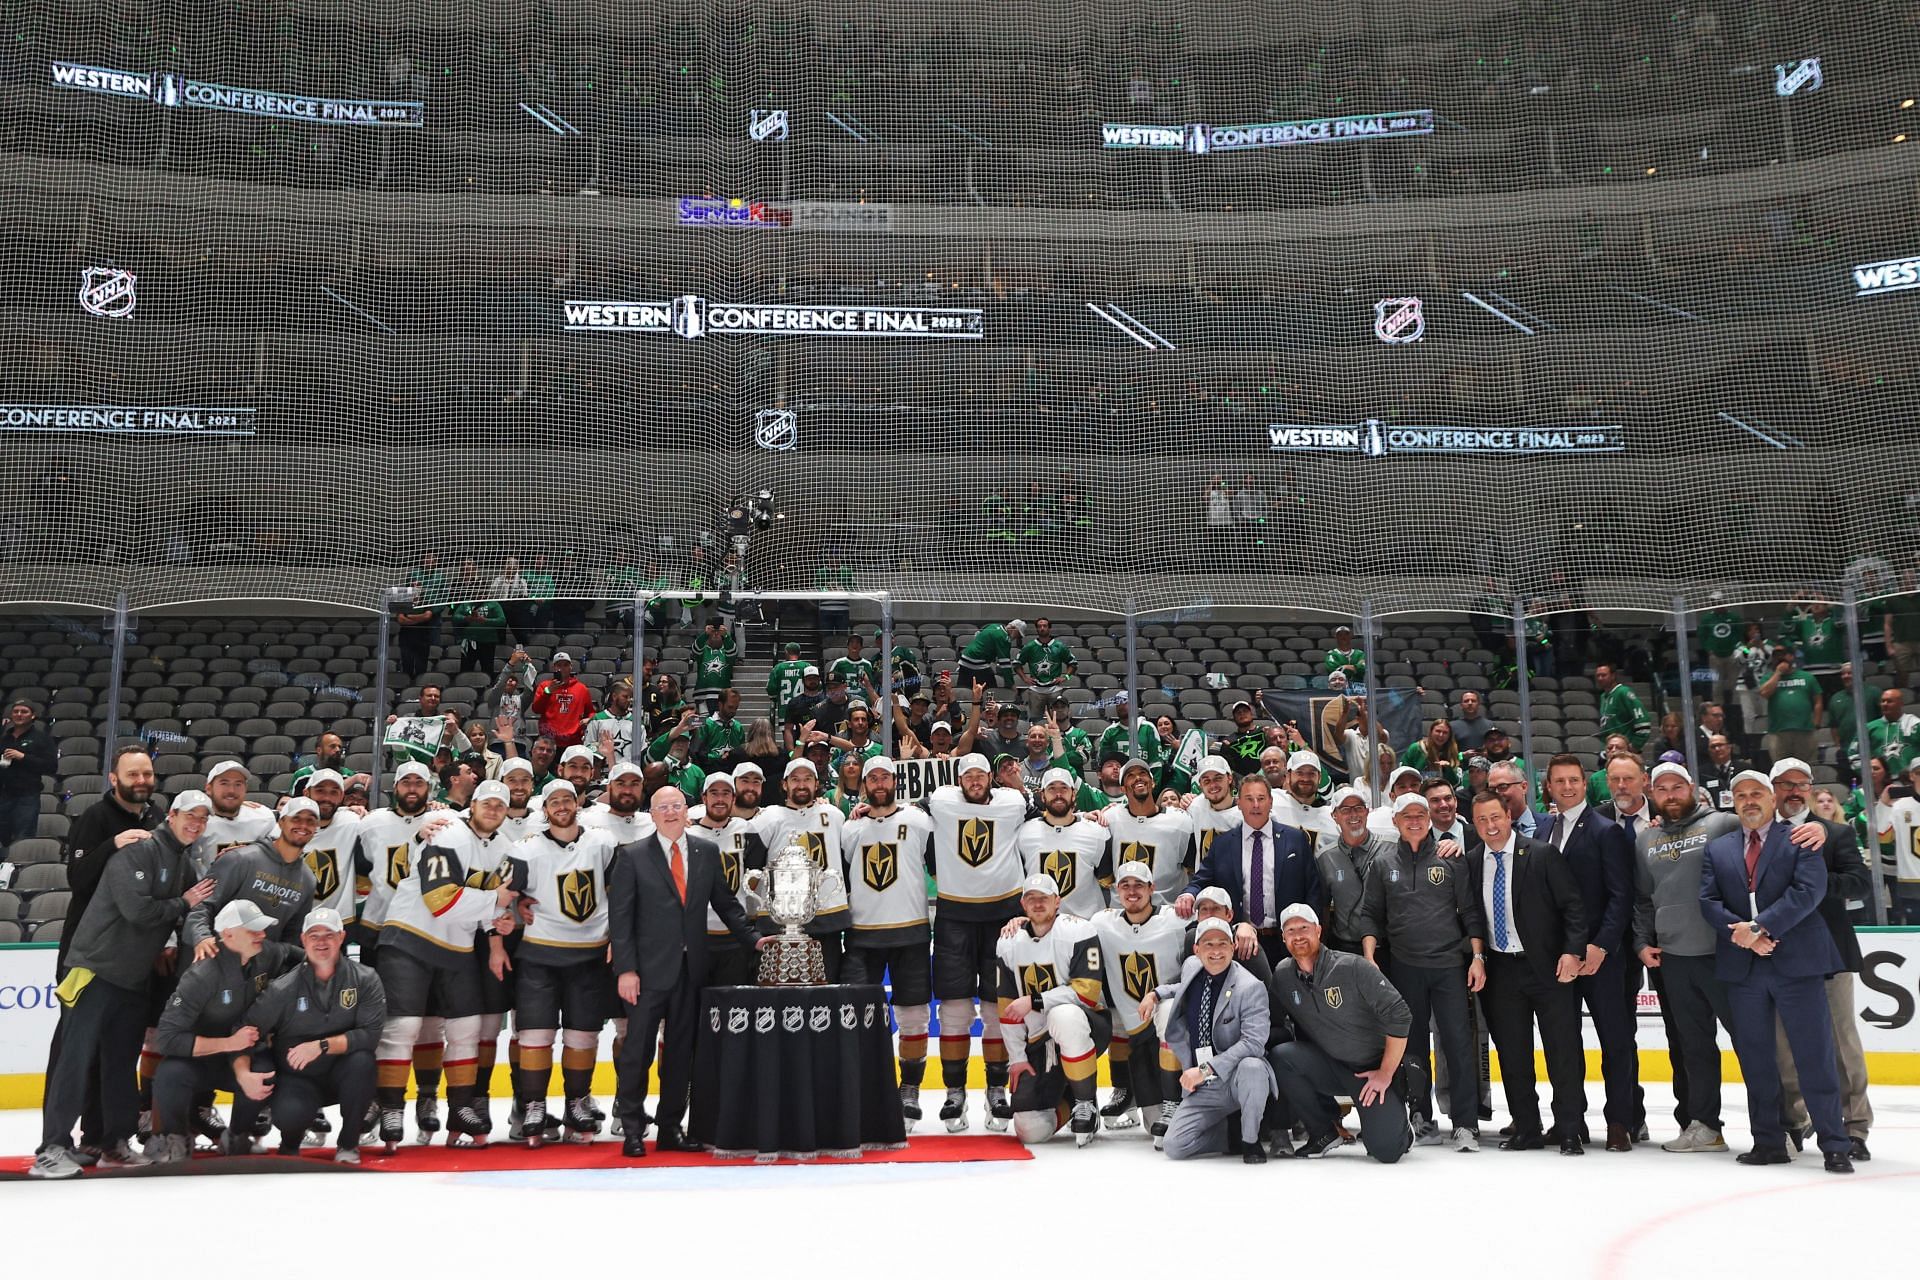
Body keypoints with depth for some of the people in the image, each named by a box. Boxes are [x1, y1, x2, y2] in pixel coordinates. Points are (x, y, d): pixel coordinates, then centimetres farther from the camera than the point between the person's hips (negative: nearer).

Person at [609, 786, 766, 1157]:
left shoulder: (707, 852, 9)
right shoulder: (632, 856, -1)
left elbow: (725, 902, 14)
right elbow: (619, 917, -5)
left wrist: (753, 938, 4)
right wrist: (625, 969, -11)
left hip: (691, 969, 3)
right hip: (649, 970, -3)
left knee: (681, 1052, 9)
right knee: (638, 1050, 0)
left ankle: (671, 1128, 19)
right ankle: (632, 1131, 12)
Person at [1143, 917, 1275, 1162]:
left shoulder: (1250, 987, -15)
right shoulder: (1191, 966, 3)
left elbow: (1254, 1043, -24)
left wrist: (1207, 1068, -28)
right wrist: (1156, 994, 11)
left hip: (1237, 1078, -4)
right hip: (1202, 1087, 4)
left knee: (1252, 1068, -39)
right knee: (1175, 1147, -14)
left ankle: (1250, 1140, -12)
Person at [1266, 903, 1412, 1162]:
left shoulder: (1353, 967, -18)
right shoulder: (1282, 974, -3)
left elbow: (1399, 1017, -17)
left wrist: (1386, 1074, -14)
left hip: (1375, 1068, -4)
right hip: (1328, 1066, 4)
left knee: (1385, 1150, -21)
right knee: (1279, 1057, -25)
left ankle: (1398, 1128, 19)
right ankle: (1325, 1131, -3)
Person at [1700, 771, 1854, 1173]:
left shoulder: (1799, 839, 3)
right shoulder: (1718, 848, 14)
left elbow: (1809, 891, -11)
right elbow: (1708, 901, 4)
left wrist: (1758, 926, -17)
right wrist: (1743, 936, -12)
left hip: (1797, 962, -3)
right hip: (1742, 967, 4)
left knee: (1815, 1056, -2)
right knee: (1754, 1060, 8)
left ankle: (1835, 1146, 6)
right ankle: (1768, 1143, 16)